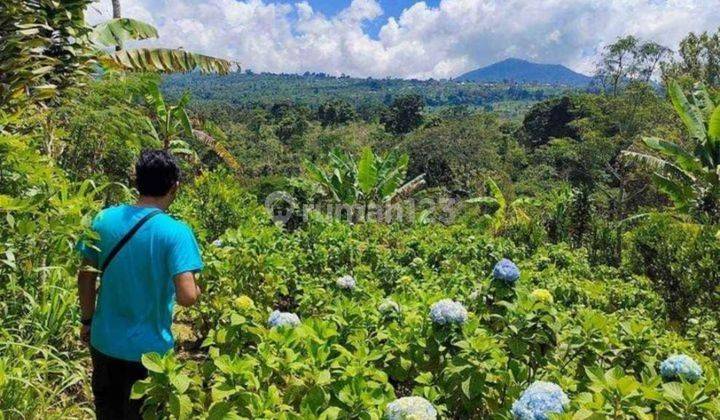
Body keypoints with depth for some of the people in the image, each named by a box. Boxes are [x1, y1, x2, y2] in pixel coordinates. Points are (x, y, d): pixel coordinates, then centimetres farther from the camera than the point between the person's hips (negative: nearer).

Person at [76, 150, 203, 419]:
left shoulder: (104, 219, -7)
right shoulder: (176, 232, -21)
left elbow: (86, 277, 2)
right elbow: (187, 297, -27)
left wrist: (87, 321, 15)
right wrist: (197, 290, -4)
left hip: (104, 342, 4)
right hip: (148, 350, -4)